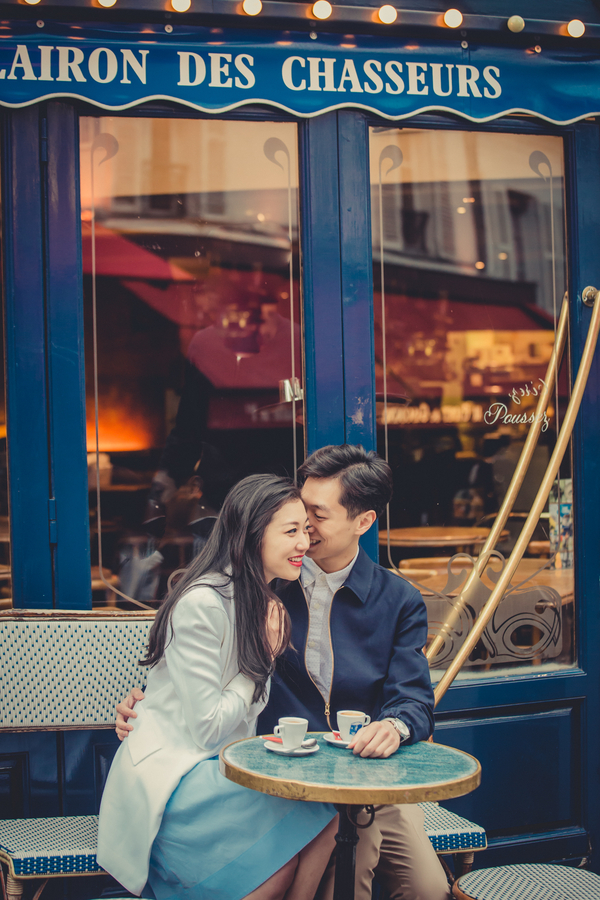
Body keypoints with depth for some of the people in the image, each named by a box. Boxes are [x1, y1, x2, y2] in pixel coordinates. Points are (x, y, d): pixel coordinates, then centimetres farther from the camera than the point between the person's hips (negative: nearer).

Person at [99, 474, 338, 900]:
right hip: (171, 780, -8)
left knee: (323, 813, -18)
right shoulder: (202, 604, -17)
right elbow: (208, 730, -17)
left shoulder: (266, 601, 11)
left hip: (221, 770, 8)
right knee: (316, 818, -21)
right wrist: (265, 657, -10)